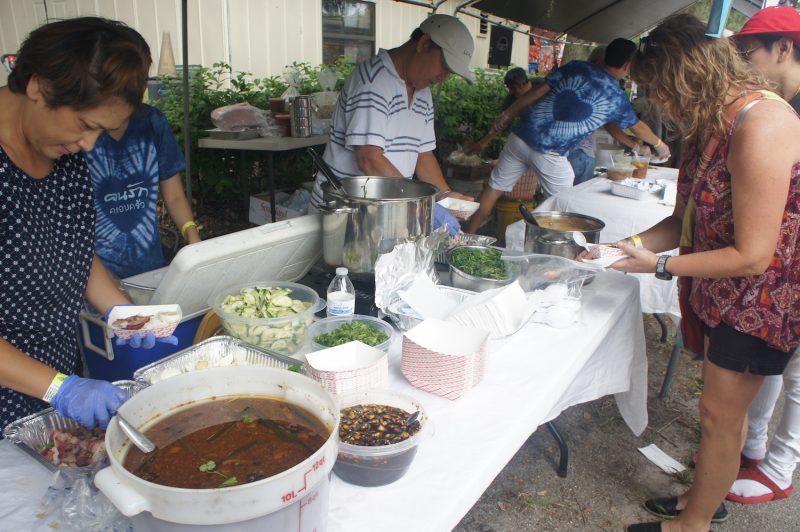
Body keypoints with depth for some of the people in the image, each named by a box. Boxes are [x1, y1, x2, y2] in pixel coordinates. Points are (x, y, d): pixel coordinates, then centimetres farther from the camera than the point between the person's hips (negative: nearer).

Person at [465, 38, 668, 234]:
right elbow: (638, 127, 25)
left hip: (521, 136, 3)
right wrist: (659, 144, 44)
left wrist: (508, 114, 10)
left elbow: (538, 91, 3)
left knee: (493, 189, 11)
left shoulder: (577, 67, 8)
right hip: (550, 154, -3)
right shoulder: (618, 98, 8)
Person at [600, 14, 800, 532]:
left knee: (720, 413, 5)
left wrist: (659, 265, -20)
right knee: (725, 405, 22)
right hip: (730, 290, 9)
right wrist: (627, 246, -7)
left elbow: (751, 255, -26)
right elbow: (687, 217, 5)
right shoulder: (713, 122, 1)